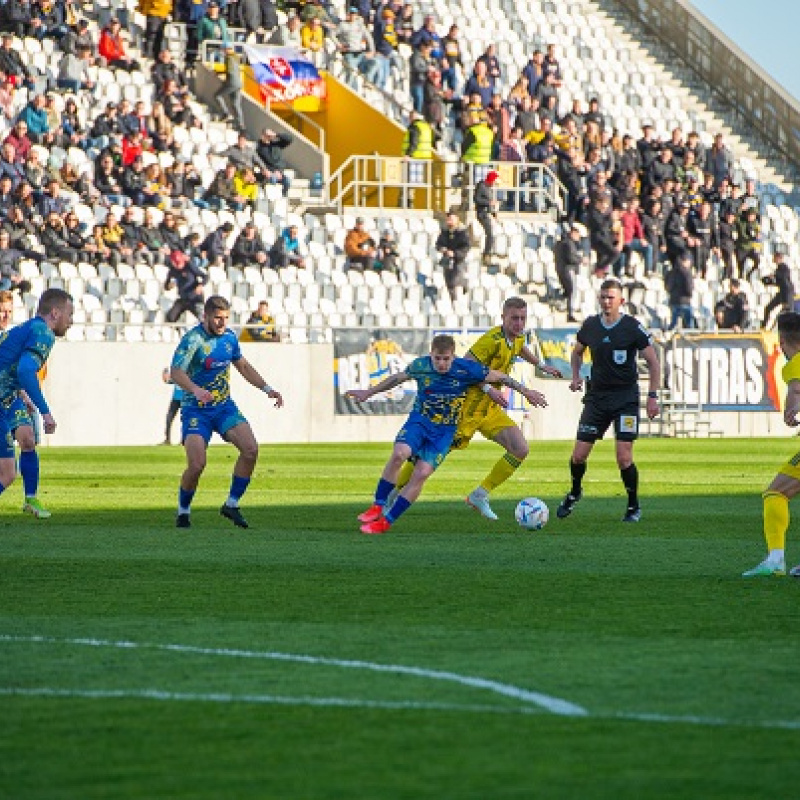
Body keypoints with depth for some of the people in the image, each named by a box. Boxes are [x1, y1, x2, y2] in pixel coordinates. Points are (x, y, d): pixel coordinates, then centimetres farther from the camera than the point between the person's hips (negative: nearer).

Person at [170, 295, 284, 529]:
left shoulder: (229, 337, 7)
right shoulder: (193, 339, -14)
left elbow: (243, 366, 23)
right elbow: (176, 372, -26)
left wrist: (267, 389, 15)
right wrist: (196, 390, -44)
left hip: (224, 406, 6)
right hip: (196, 410, -5)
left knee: (251, 449, -15)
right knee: (197, 464, -18)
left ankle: (232, 505, -1)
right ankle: (183, 511, 9)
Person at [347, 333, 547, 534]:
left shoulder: (467, 369, -13)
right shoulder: (420, 366, -8)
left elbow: (499, 377, 1)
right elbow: (398, 378, 12)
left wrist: (526, 391, 7)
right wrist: (369, 392, 21)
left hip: (444, 431, -1)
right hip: (419, 421, 1)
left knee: (422, 473, -18)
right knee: (399, 453, -29)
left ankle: (386, 521, -11)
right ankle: (378, 506, -16)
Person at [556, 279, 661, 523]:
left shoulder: (633, 328, -9)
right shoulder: (591, 325, 3)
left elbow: (653, 362, -3)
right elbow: (577, 352, 22)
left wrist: (653, 396, -9)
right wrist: (576, 376, 4)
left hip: (626, 397, -4)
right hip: (597, 395, 4)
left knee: (624, 457, -12)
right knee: (578, 455, 1)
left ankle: (634, 506, 8)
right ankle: (575, 493, 30)